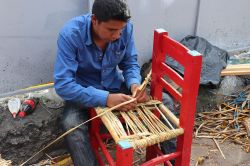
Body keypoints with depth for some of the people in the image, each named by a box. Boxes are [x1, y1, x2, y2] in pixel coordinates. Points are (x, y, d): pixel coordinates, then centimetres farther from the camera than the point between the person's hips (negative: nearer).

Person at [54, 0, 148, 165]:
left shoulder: (125, 28, -17)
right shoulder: (71, 34, -28)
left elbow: (130, 63, -2)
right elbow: (63, 85, -30)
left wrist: (134, 83, -25)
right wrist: (105, 99, -40)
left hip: (115, 86, 3)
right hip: (83, 92, -3)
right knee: (72, 125, -35)